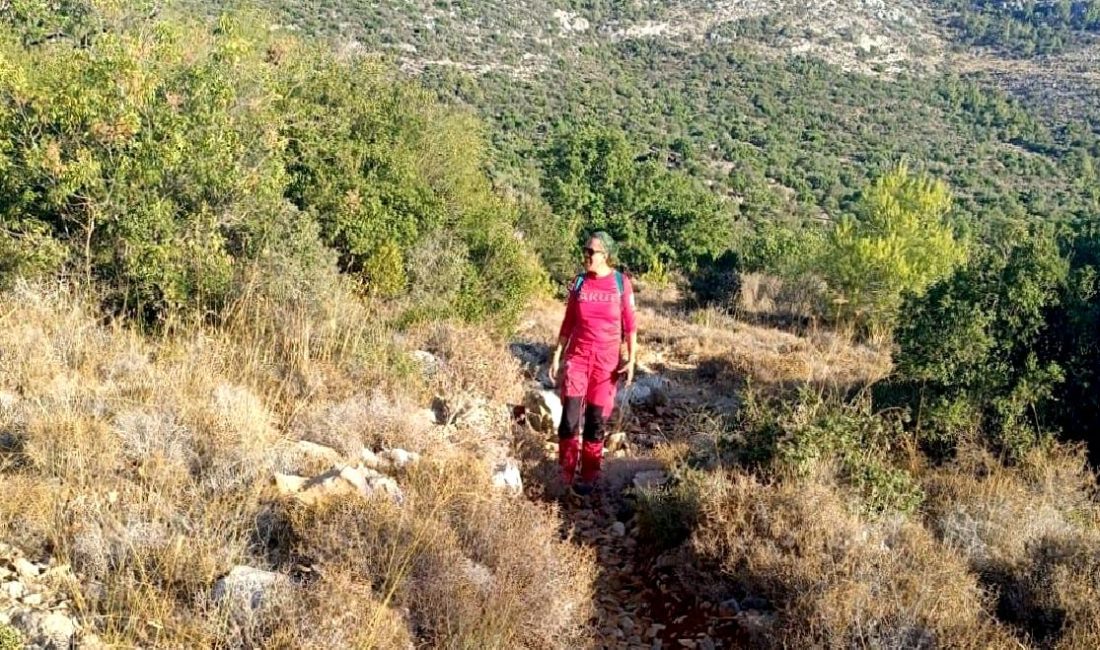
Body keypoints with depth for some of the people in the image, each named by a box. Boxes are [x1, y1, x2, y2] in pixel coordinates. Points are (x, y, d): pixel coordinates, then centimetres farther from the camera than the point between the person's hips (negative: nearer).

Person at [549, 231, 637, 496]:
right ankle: (565, 474, 11)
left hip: (607, 359, -1)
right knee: (569, 416, -6)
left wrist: (631, 359, -7)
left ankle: (589, 476, 19)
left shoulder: (621, 283, -3)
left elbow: (630, 324, 0)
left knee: (597, 419, 4)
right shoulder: (579, 282, 2)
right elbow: (568, 322, 9)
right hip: (578, 355, 1)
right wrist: (557, 356, 6)